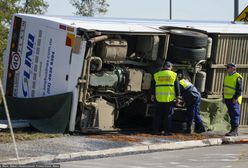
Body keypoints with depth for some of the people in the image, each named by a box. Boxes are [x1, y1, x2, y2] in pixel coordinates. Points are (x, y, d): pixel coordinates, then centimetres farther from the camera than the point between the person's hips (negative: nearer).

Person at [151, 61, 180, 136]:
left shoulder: (157, 75, 7)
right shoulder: (173, 75, 1)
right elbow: (176, 87, 2)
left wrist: (153, 95, 18)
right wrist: (177, 96, 8)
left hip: (159, 98, 2)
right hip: (169, 98, -2)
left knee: (158, 115, 9)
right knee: (168, 115, 3)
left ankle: (156, 130, 10)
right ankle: (167, 131, 1)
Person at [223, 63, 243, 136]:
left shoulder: (237, 77, -10)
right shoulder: (227, 77, 16)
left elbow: (239, 89, -13)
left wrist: (235, 98, -18)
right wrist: (224, 96, 18)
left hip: (234, 100, -9)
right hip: (227, 99, 9)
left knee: (235, 114, -9)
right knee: (231, 114, 11)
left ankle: (234, 131, -12)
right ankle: (233, 130, 16)